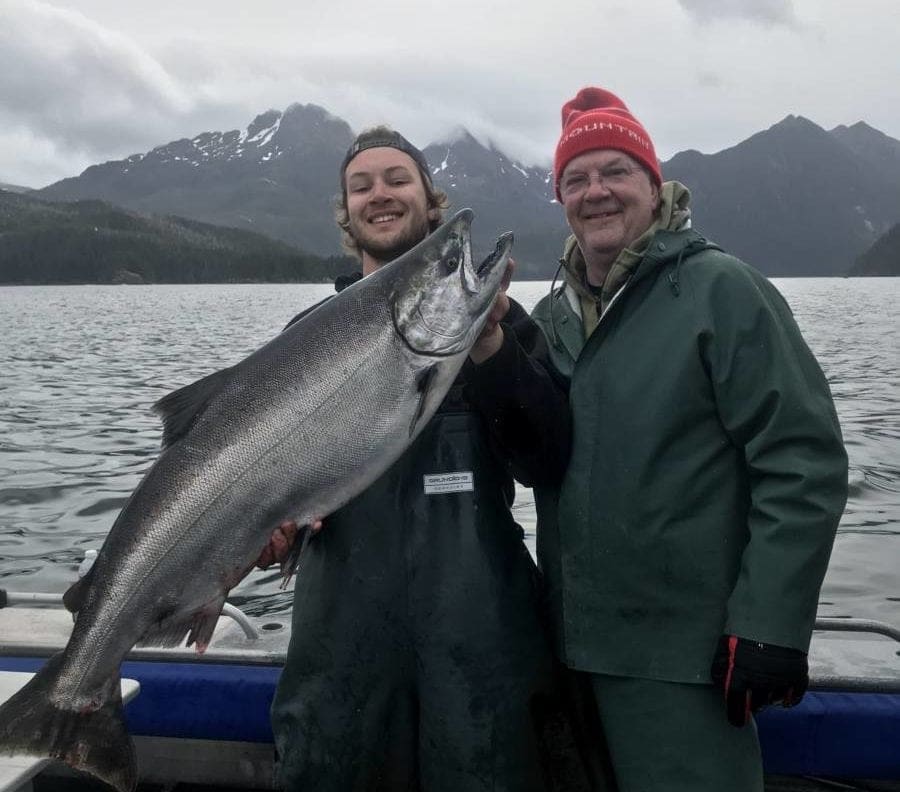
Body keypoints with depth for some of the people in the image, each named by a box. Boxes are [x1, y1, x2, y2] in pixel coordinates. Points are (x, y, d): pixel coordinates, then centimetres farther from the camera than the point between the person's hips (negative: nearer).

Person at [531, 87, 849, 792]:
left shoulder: (720, 289, -10)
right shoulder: (552, 315, 10)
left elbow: (804, 463, -15)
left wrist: (769, 625, -19)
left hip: (684, 661, -6)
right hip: (575, 647, 7)